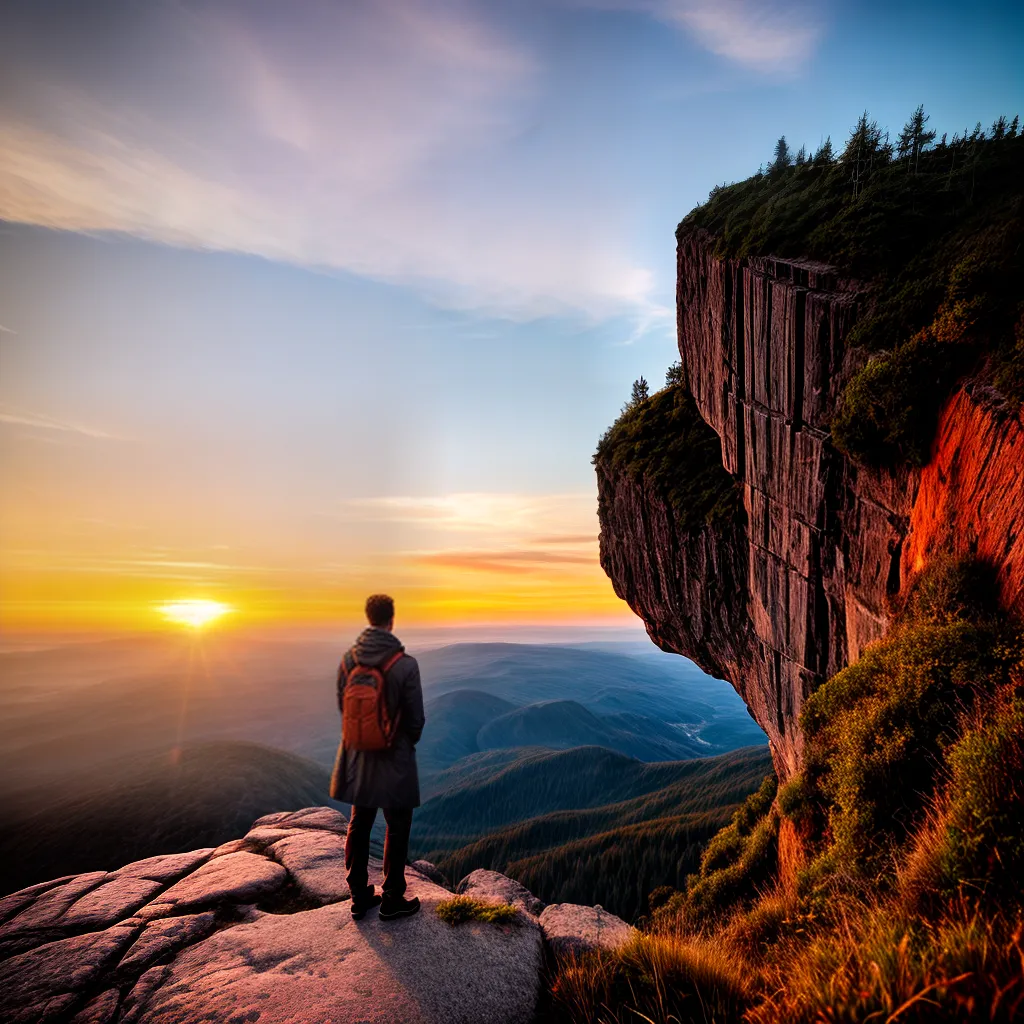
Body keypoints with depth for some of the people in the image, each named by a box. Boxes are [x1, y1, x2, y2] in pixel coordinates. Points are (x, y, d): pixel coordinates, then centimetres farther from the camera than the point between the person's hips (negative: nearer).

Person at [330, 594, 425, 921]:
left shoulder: (348, 659, -8)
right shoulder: (405, 664, -21)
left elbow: (341, 706, 3)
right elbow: (415, 716, -14)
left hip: (358, 756, 5)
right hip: (395, 758, -4)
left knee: (359, 826, 19)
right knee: (397, 829, 12)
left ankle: (360, 898, 31)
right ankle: (392, 900, 24)